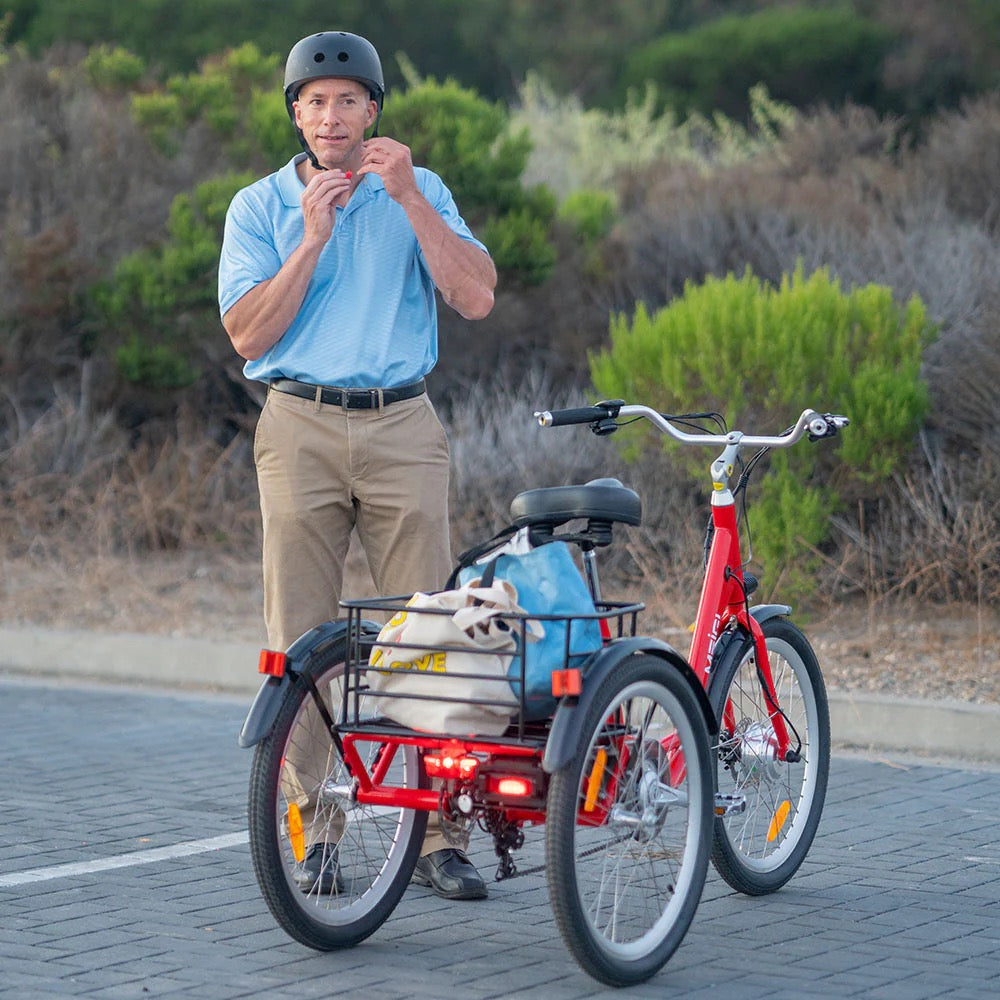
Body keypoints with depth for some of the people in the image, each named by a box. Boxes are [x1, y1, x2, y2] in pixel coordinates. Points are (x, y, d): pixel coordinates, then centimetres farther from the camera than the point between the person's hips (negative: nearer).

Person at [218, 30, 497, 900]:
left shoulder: (419, 192, 9)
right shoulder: (260, 207, 8)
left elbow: (476, 298, -6)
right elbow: (248, 334, -4)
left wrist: (409, 196, -12)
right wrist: (312, 239, -13)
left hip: (403, 428, 0)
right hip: (300, 429, 0)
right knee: (302, 638, -1)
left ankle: (437, 834, 1)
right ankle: (312, 833, 6)